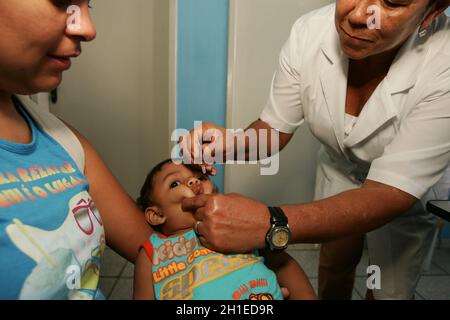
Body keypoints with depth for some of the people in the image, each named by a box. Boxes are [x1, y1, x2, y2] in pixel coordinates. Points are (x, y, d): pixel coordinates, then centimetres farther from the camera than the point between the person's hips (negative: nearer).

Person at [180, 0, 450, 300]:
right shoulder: (309, 32, -27)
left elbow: (391, 195, -41)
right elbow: (275, 128, -15)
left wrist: (271, 225, -56)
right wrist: (232, 143, -38)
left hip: (413, 190, -1)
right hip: (339, 167, 2)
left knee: (390, 290, 8)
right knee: (333, 267, 16)